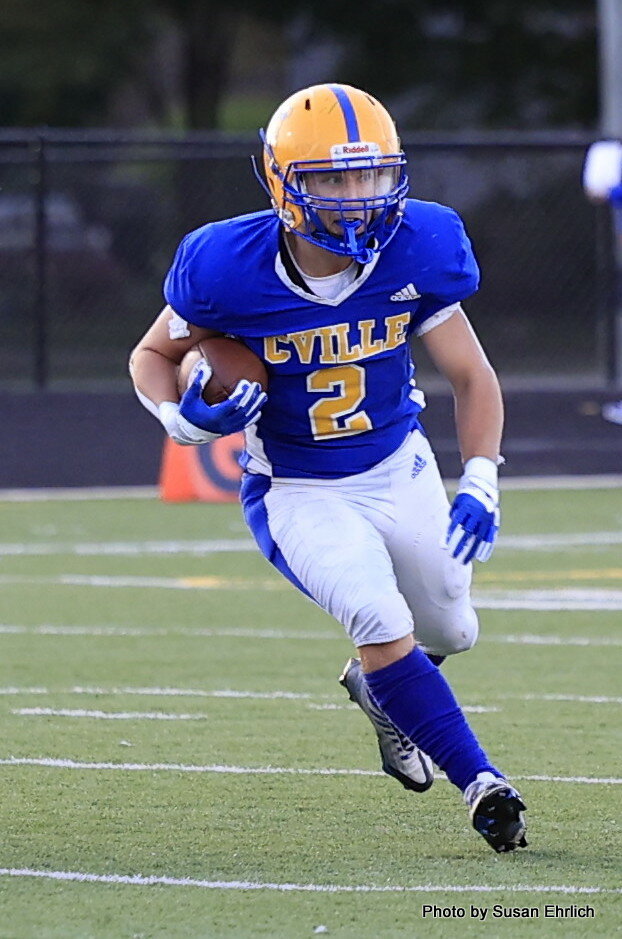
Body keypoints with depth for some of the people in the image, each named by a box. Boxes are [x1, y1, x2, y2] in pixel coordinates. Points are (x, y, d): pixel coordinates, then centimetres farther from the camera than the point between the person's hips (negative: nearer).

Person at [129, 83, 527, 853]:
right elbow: (153, 356, -6)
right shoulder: (228, 270, -25)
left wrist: (479, 484, -18)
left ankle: (378, 687, 53)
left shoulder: (415, 252, -19)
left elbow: (471, 377, -7)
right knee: (381, 619, -26)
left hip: (399, 469, 4)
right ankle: (481, 785, -16)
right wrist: (186, 417, -27)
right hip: (301, 492, -4)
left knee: (449, 633, 17)